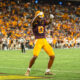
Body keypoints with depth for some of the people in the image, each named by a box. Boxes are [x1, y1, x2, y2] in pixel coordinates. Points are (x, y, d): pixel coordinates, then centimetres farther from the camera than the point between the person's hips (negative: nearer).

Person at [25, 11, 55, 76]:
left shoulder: (43, 22, 11)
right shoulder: (34, 23, -1)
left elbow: (48, 22, -10)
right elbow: (33, 21, -26)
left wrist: (51, 18, -33)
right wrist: (38, 15, -45)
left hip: (45, 41, 5)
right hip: (38, 41, -5)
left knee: (52, 56, 2)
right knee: (35, 56, -19)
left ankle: (48, 71, 17)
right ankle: (28, 70, 2)